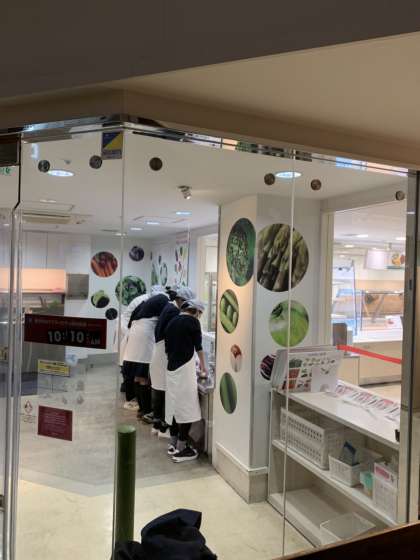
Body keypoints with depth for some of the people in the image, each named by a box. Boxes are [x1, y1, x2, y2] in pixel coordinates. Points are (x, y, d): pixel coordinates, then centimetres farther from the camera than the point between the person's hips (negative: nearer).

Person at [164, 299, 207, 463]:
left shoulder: (172, 322, 11)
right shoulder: (192, 321, -6)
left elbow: (167, 347, 15)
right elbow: (198, 346, 3)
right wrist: (203, 366, 18)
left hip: (171, 368, 7)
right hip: (184, 369, -7)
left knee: (174, 405, 14)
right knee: (186, 407, 0)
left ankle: (173, 445, 23)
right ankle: (181, 450, 4)